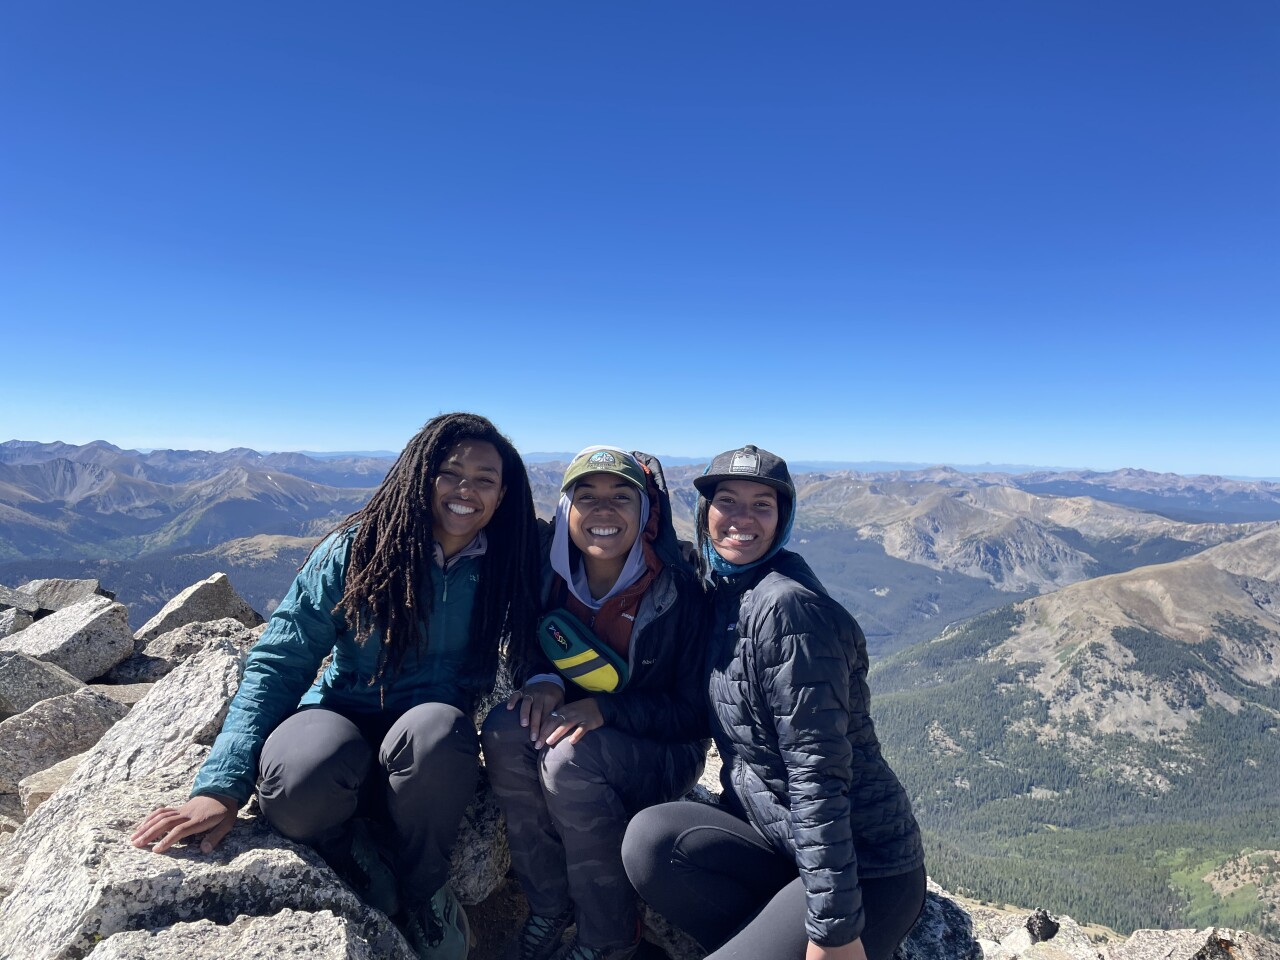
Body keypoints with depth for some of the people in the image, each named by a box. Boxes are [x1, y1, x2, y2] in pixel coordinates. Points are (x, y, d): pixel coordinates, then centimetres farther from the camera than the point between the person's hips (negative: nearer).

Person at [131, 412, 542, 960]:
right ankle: (365, 856, 1)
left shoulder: (507, 567, -5)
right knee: (294, 789, -36)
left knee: (437, 728, -36)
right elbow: (276, 663, -11)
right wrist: (223, 786, -19)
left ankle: (424, 886, -5)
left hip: (431, 742, 1)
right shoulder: (355, 549, -11)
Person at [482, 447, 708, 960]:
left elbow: (693, 710, -16)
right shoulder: (554, 581, -5)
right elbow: (533, 657, 7)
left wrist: (603, 709, -29)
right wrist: (544, 684, -18)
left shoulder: (679, 591, -18)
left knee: (568, 756, -31)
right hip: (577, 728, 5)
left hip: (663, 752, -4)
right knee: (507, 727, -23)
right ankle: (548, 909, -6)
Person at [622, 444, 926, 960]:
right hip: (781, 840, 7)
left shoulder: (787, 607, -23)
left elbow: (818, 774, -24)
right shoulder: (724, 593, 4)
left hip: (862, 872, -7)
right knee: (652, 836, -16)